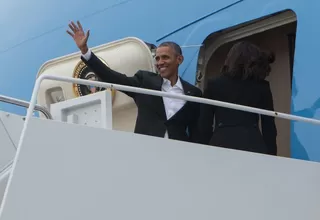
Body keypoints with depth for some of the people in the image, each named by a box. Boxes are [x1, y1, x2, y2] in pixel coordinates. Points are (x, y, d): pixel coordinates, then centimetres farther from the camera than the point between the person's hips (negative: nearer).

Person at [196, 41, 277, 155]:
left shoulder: (214, 85, 12)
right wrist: (271, 156, 11)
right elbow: (269, 126, 9)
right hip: (252, 144, 0)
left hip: (221, 143, 0)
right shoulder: (262, 87, 12)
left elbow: (204, 125, 8)